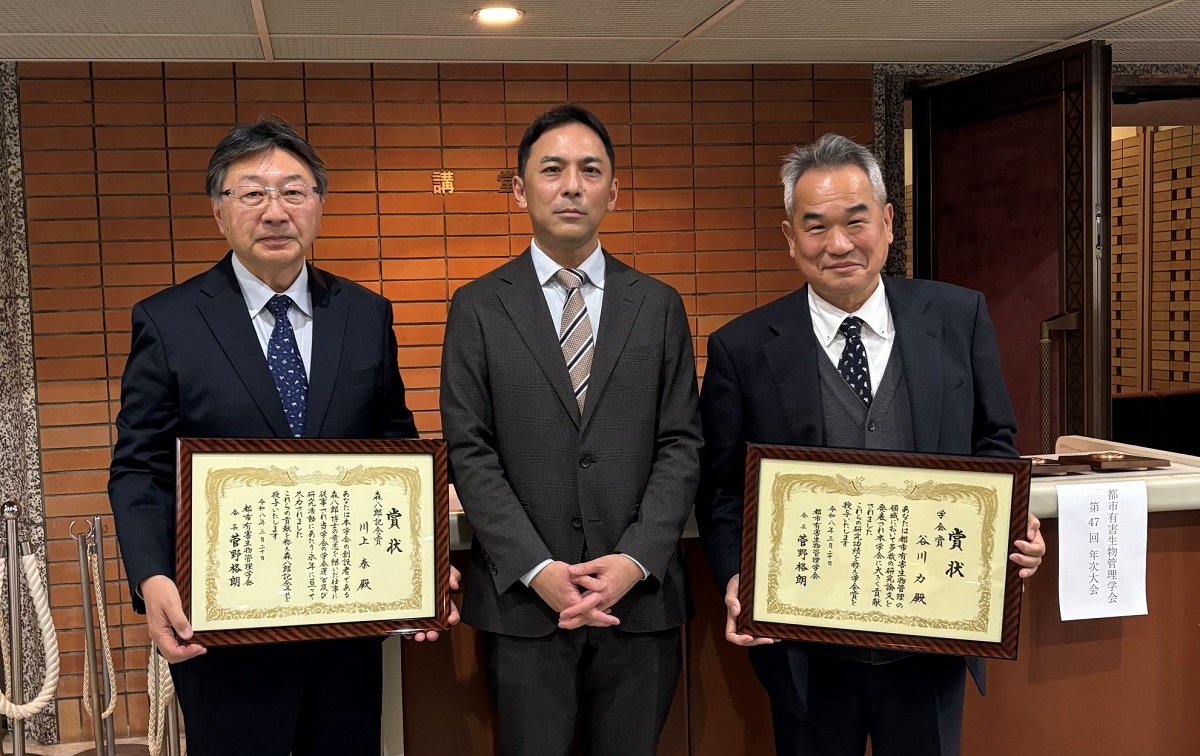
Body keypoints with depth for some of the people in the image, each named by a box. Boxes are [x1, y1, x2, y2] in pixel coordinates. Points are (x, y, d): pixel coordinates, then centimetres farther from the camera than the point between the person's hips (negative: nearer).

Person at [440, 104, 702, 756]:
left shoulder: (659, 306, 7)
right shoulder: (477, 307, 2)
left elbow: (680, 445, 3)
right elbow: (470, 453, -3)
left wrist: (636, 560, -10)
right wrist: (537, 570, -12)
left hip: (640, 597, 1)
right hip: (523, 601, -1)